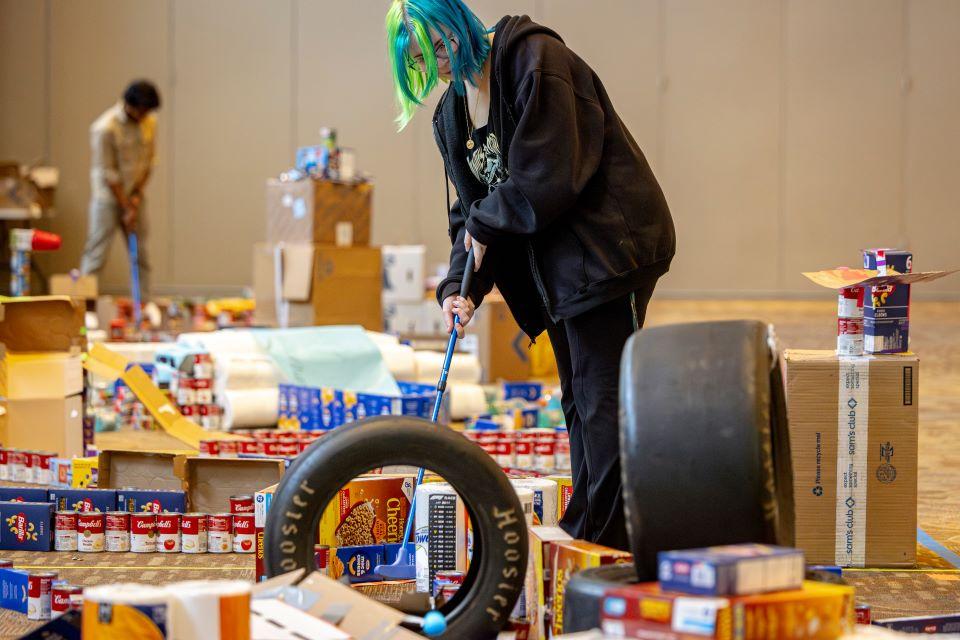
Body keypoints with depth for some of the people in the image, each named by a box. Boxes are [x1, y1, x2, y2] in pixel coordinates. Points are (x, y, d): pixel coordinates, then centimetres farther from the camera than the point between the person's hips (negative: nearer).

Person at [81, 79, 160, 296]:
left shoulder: (149, 122, -2)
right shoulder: (104, 128, -20)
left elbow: (149, 162, 5)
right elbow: (109, 174, -17)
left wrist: (137, 195, -6)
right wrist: (126, 208, -14)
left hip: (134, 197, 6)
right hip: (107, 198, -6)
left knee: (141, 254, 7)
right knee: (96, 255, -6)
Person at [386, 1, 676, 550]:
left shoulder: (533, 60, -15)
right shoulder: (453, 112, 11)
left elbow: (550, 176, -21)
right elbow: (472, 212, 11)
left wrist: (484, 222, -9)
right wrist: (460, 286, -4)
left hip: (605, 247, -9)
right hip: (552, 263, 9)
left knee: (602, 402, -10)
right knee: (579, 404, 13)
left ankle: (607, 551, -7)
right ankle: (581, 544, 21)